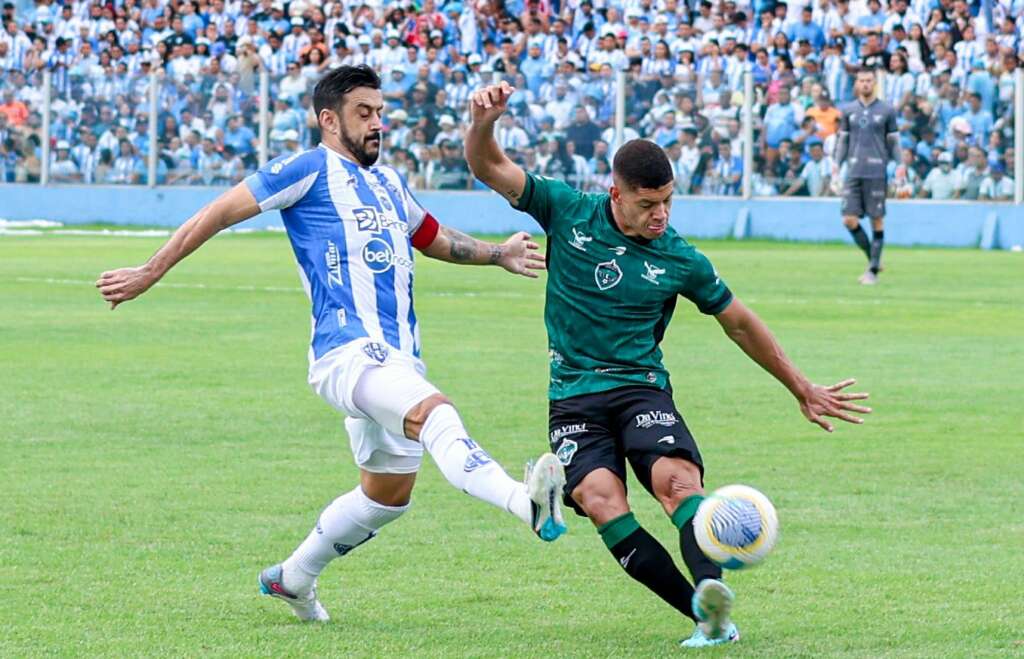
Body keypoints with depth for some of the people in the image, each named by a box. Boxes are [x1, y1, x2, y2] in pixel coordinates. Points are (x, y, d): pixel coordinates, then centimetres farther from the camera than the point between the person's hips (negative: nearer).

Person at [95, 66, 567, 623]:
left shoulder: (388, 184, 23)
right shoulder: (309, 171, 0)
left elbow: (432, 238, 41)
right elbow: (219, 213, 2)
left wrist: (496, 254, 27)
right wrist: (150, 274, 1)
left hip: (396, 360, 9)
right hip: (347, 350, -9)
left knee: (388, 493, 15)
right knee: (435, 412, -34)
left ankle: (293, 577, 33)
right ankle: (526, 503, -59)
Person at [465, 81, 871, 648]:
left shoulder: (680, 260, 1)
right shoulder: (569, 212, 0)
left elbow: (740, 323, 14)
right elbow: (489, 167, 0)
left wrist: (802, 389, 19)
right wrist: (483, 122, -23)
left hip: (642, 389, 0)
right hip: (573, 399, 0)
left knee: (677, 479, -31)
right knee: (602, 500, -26)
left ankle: (710, 596, -50)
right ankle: (707, 619, -27)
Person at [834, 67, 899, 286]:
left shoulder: (886, 110, 4)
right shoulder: (848, 110, 11)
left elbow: (894, 142, 7)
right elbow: (843, 140, 15)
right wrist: (836, 167, 7)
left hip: (877, 173, -2)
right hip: (853, 172, 3)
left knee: (877, 220, -1)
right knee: (849, 220, -5)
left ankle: (873, 270, 5)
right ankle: (873, 260, 11)